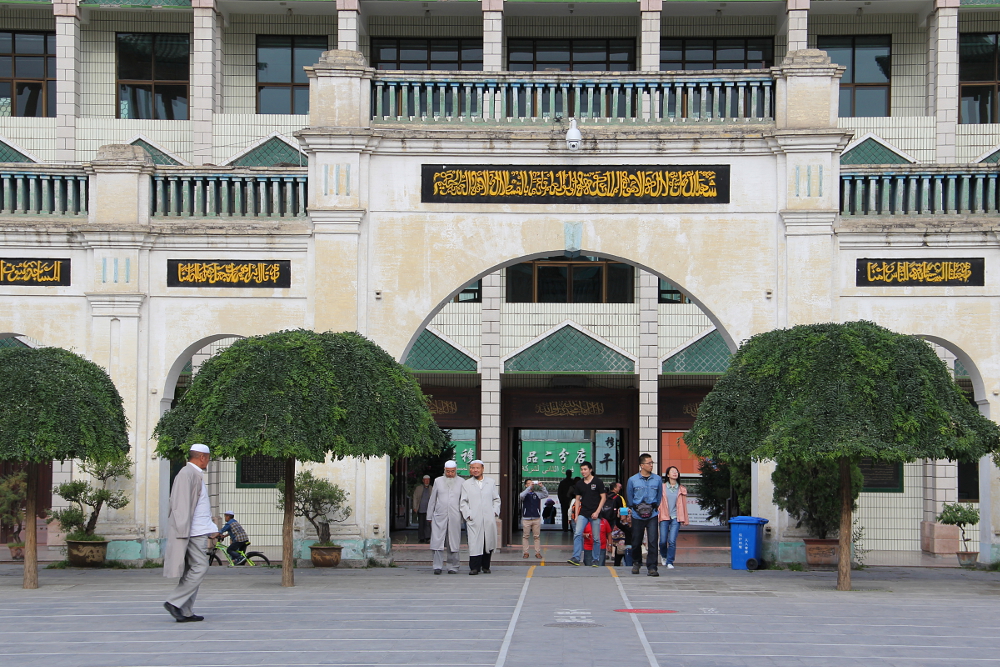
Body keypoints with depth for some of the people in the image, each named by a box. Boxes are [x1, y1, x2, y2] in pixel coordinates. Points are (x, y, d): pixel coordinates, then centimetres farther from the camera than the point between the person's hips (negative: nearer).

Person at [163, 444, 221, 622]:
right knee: (199, 568, -11)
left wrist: (212, 528, 23)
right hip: (194, 532, -10)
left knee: (192, 571, 9)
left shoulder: (196, 474, 20)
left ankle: (186, 612, 9)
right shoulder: (188, 474, -12)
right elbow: (182, 505, -18)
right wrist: (184, 532, -21)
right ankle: (174, 602, -10)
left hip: (199, 531, 10)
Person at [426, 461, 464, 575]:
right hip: (439, 517, 1)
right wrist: (429, 516, 11)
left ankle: (453, 567, 10)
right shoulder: (438, 481, 11)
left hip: (455, 517, -1)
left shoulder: (461, 482, 8)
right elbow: (432, 500, 14)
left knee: (453, 543, 1)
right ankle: (438, 566, -1)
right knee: (437, 542, -7)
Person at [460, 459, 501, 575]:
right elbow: (463, 502, 7)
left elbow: (496, 499, 18)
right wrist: (468, 514, -5)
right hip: (474, 519, -2)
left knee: (489, 543, 3)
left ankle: (485, 566, 16)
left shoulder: (491, 483, 15)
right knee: (474, 543, -10)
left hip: (489, 519, 2)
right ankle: (474, 567, -7)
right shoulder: (466, 484, 9)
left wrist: (495, 511, 4)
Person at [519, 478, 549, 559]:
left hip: (536, 518, 2)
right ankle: (525, 552, 5)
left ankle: (538, 552, 6)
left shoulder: (537, 494, 10)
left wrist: (542, 486, -15)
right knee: (525, 536, 0)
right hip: (526, 518, -2)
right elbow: (522, 495, -19)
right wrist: (529, 487, -24)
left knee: (537, 536, 2)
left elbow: (546, 494, -2)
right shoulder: (524, 494, 4)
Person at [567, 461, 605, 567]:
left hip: (595, 514, -3)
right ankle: (576, 558, -18)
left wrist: (597, 512, -10)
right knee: (577, 534, -15)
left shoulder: (598, 482, 0)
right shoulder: (579, 484, 11)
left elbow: (603, 497, -1)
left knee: (596, 538, 1)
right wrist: (576, 515, 6)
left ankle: (596, 560, 12)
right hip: (583, 513, 3)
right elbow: (577, 500, 14)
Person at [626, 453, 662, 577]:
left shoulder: (657, 479, 4)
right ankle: (635, 563, 31)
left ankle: (651, 567, -9)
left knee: (653, 541, -11)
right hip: (637, 515, 0)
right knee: (636, 542, 9)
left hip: (652, 515, 0)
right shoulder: (632, 480, 0)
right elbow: (629, 498, 12)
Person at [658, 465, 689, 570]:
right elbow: (658, 502, 7)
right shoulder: (662, 487, 6)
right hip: (664, 518, 0)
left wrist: (684, 519, 10)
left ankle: (670, 562, 1)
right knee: (663, 541, 0)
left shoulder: (681, 489, 9)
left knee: (672, 541, -9)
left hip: (676, 518, 0)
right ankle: (664, 556, 29)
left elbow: (684, 505, 12)